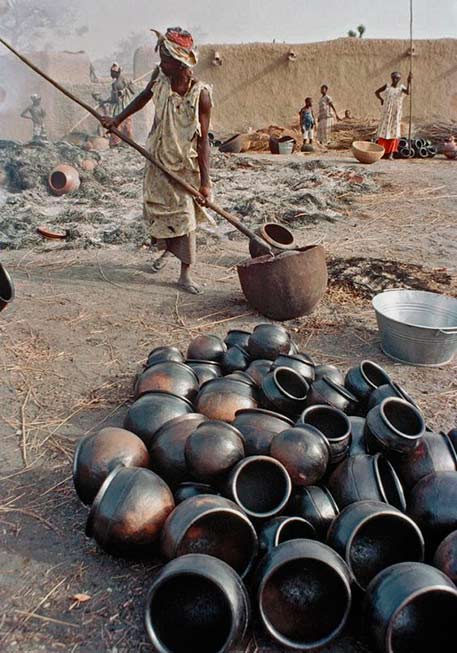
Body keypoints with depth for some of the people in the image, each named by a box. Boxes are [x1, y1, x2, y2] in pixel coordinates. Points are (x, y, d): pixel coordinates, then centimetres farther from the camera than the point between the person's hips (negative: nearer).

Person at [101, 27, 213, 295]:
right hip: (158, 158, 5)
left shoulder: (200, 94, -22)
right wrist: (118, 119, 10)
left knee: (186, 214, -5)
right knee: (157, 209, 15)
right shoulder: (160, 77, -9)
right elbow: (144, 97, 14)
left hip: (186, 163, -5)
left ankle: (185, 274, 2)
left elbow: (203, 140, -22)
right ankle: (167, 249, 43)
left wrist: (205, 181, -25)